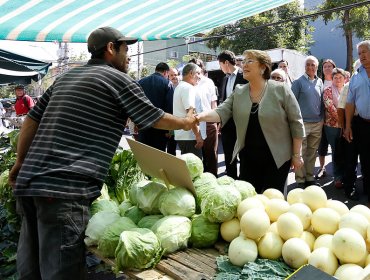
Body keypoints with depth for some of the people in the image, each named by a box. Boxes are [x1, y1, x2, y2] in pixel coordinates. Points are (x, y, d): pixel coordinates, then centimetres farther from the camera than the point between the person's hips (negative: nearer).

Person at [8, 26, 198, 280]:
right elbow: (156, 119, 7)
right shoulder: (119, 79, 0)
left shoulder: (66, 77, 20)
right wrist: (186, 122, 25)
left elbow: (32, 119, 20)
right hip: (65, 188, -8)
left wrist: (21, 162, 28)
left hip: (28, 182, 9)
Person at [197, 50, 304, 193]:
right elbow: (222, 112, -7)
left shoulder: (280, 90, -8)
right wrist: (200, 116, -26)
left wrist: (296, 155, -4)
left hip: (276, 157, -3)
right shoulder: (238, 92, 4)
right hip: (247, 156, 4)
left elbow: (296, 123, -5)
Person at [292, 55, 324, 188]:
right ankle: (300, 179, 9)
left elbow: (322, 101, 17)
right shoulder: (298, 82, -4)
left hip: (317, 123, 5)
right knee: (300, 152, 0)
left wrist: (322, 118, 12)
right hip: (302, 122, -4)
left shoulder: (320, 82, 11)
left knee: (312, 152, 11)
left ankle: (310, 177, 22)